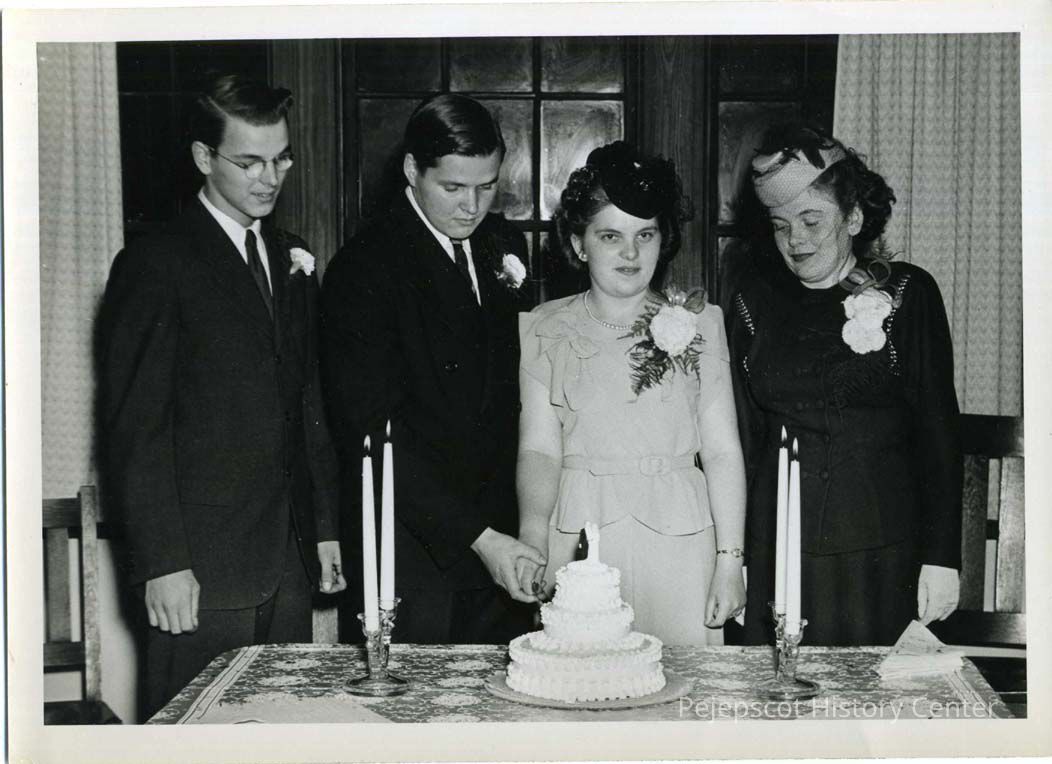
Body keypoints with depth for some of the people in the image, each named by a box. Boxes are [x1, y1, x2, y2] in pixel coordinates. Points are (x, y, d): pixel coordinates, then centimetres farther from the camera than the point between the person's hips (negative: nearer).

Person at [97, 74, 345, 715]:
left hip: (289, 562, 6)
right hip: (200, 570, -6)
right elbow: (135, 431, -10)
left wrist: (326, 528, 14)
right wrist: (162, 563, -14)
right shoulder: (156, 265, -7)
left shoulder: (292, 257, 15)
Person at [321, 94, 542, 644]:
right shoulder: (363, 268, -12)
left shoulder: (504, 245, 9)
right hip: (417, 553, -6)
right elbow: (379, 432, -17)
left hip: (500, 537, 6)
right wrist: (477, 536, -21)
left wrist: (520, 526, 7)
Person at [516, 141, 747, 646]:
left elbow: (722, 450, 4)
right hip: (577, 538, 0)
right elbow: (539, 448, -1)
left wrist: (730, 561, -3)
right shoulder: (545, 330, 5)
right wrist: (533, 531, -19)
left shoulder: (700, 323, 6)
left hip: (680, 538, 1)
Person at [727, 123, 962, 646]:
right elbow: (742, 435, 9)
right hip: (777, 547, 2)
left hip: (882, 555, -2)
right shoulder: (755, 301, 7)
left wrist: (941, 557, -6)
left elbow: (938, 431, -1)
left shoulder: (907, 294, 0)